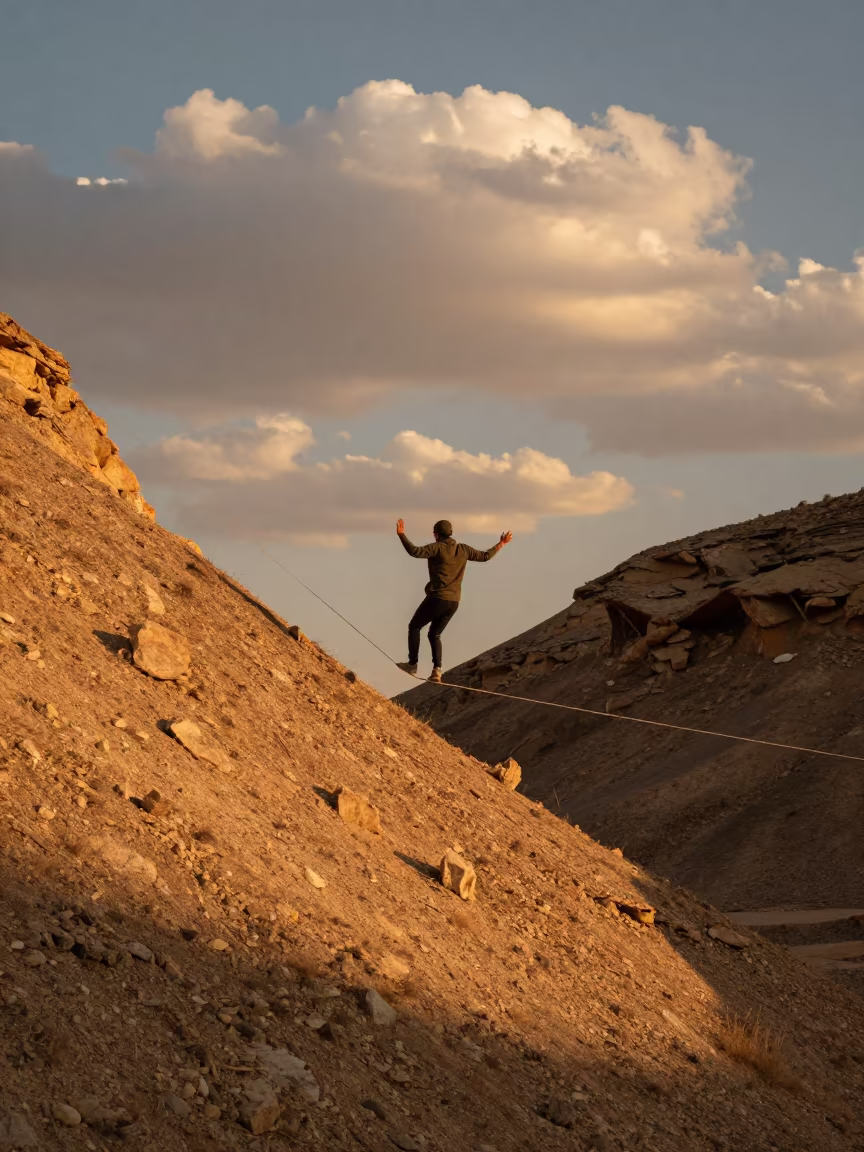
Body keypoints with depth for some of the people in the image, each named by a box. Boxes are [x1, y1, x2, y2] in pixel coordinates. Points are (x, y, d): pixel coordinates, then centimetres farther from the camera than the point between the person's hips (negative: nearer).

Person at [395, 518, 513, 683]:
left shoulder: (437, 548, -10)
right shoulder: (463, 549, 7)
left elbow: (415, 552, -26)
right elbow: (485, 556, 17)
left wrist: (401, 535, -27)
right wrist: (502, 543, 30)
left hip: (437, 599, -6)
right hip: (453, 602, 6)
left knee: (414, 627, 16)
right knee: (434, 635, 18)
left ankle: (412, 664, 13)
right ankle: (436, 670, -1)